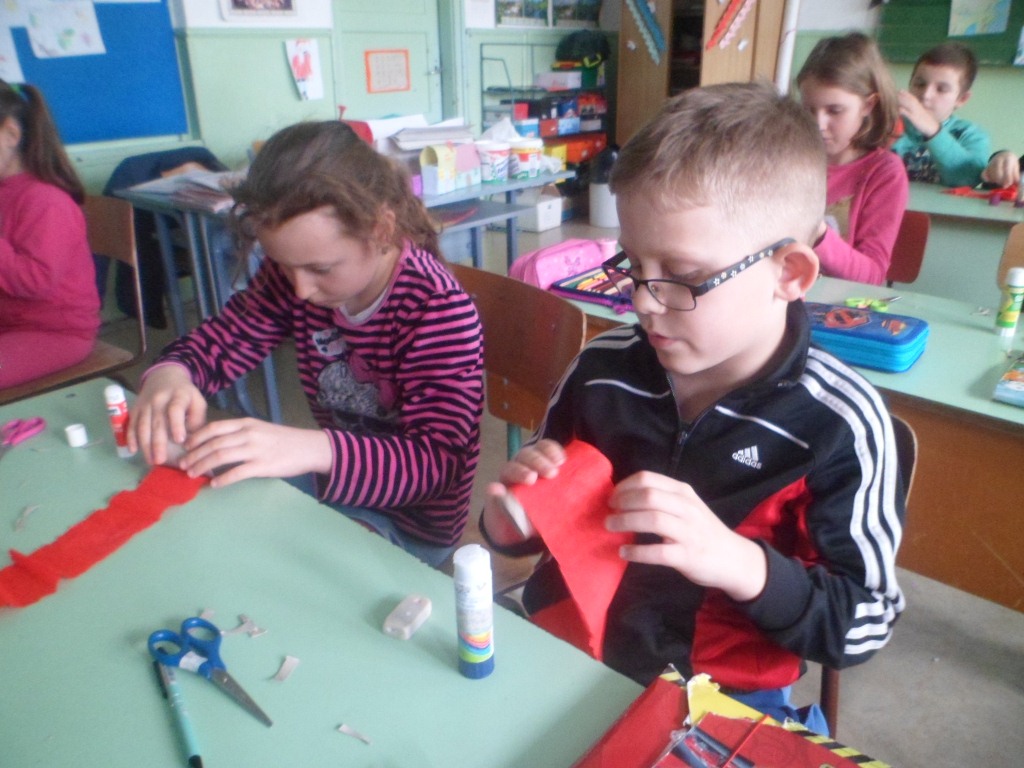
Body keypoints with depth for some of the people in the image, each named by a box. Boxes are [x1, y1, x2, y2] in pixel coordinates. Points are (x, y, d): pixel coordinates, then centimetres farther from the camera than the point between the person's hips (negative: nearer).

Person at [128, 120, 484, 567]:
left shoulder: (439, 309, -25)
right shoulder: (294, 270, -7)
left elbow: (438, 461, -30)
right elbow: (220, 341, 2)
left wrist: (315, 450, -46)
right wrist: (169, 376, -23)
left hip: (408, 518, -6)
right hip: (331, 480, 6)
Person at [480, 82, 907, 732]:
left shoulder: (838, 424, -15)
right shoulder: (602, 370, -5)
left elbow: (863, 627, -9)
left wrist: (740, 563, -25)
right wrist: (513, 521, -12)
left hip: (720, 699, -1)